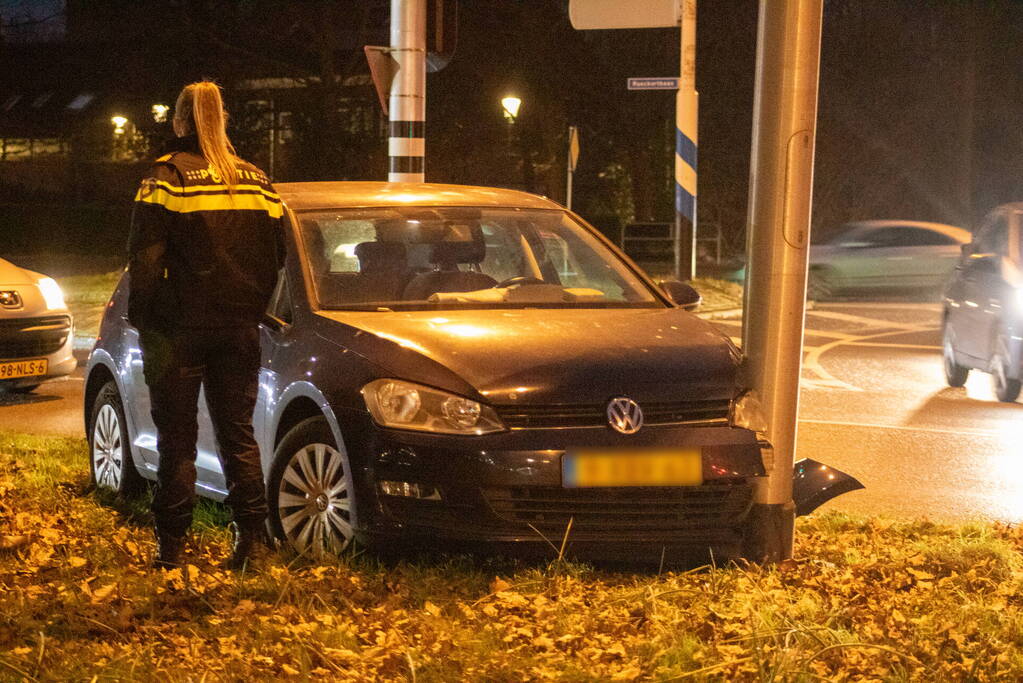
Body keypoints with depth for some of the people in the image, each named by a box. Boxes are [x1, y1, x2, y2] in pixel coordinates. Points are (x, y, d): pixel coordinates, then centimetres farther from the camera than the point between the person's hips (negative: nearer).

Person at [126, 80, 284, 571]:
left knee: (177, 439, 2)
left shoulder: (167, 176, -8)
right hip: (240, 328, 4)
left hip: (180, 329, -4)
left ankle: (171, 547, 5)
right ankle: (252, 540, 6)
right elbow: (274, 258, 12)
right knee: (238, 435, 10)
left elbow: (145, 259, -11)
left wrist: (141, 319, -4)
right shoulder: (257, 181, 9)